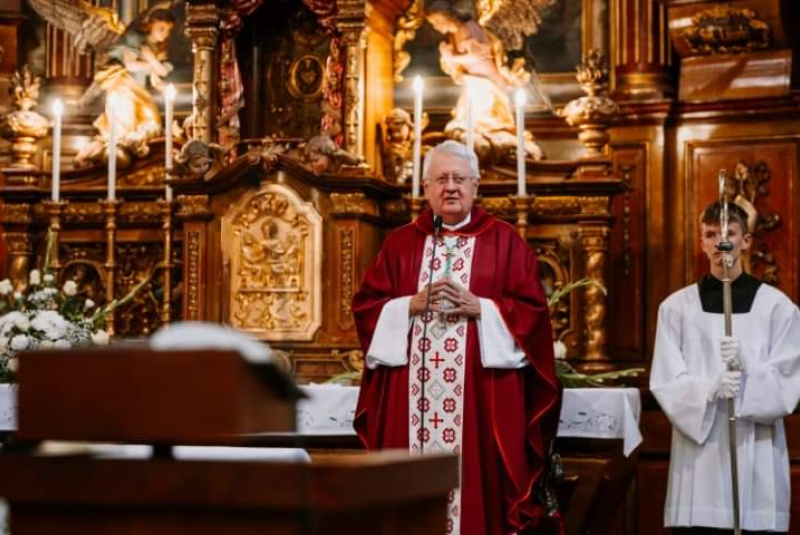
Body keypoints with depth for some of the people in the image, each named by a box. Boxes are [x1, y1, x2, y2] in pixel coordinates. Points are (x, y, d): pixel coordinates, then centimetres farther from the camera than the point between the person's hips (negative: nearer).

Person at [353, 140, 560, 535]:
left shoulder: (506, 243, 5)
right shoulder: (399, 243, 11)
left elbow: (532, 310, -1)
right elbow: (365, 305, 7)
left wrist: (479, 307, -13)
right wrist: (412, 303, -9)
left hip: (483, 394, -2)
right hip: (411, 394, 2)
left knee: (478, 481, -4)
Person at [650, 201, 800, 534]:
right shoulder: (676, 307, 6)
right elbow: (665, 383, 0)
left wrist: (747, 370, -20)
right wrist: (709, 388, -19)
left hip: (757, 452, -1)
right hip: (698, 451, 1)